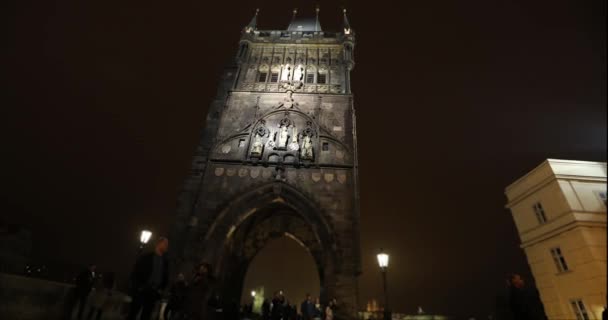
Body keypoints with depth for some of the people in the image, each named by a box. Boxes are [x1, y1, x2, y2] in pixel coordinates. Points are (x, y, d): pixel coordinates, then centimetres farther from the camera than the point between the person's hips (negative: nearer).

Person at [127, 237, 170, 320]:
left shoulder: (165, 261, 10)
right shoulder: (146, 257, 0)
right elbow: (135, 273, 0)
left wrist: (160, 289, 3)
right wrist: (137, 287, -8)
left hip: (153, 294, 3)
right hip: (141, 291, -3)